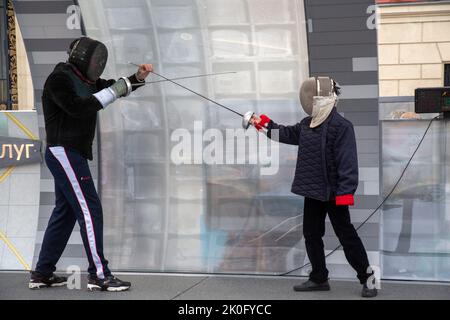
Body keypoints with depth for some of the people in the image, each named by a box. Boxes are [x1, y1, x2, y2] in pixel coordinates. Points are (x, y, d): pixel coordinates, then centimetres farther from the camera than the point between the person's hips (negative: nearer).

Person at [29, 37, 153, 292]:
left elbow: (114, 88, 11)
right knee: (90, 210, -10)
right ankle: (100, 275, -8)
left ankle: (42, 274, 18)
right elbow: (78, 109, -25)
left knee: (65, 213, 12)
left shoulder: (84, 79, 14)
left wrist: (138, 77, -6)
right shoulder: (59, 79, -13)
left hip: (72, 155, 10)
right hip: (65, 154, -10)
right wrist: (113, 91, -21)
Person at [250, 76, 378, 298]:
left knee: (346, 235, -1)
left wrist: (345, 192, -24)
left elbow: (347, 162, -21)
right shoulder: (307, 124, 5)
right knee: (311, 235, 13)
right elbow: (287, 134, 24)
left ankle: (367, 278, 11)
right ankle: (319, 279, 26)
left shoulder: (340, 126, -18)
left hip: (332, 192, -8)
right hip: (312, 190, 8)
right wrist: (264, 124, 18)